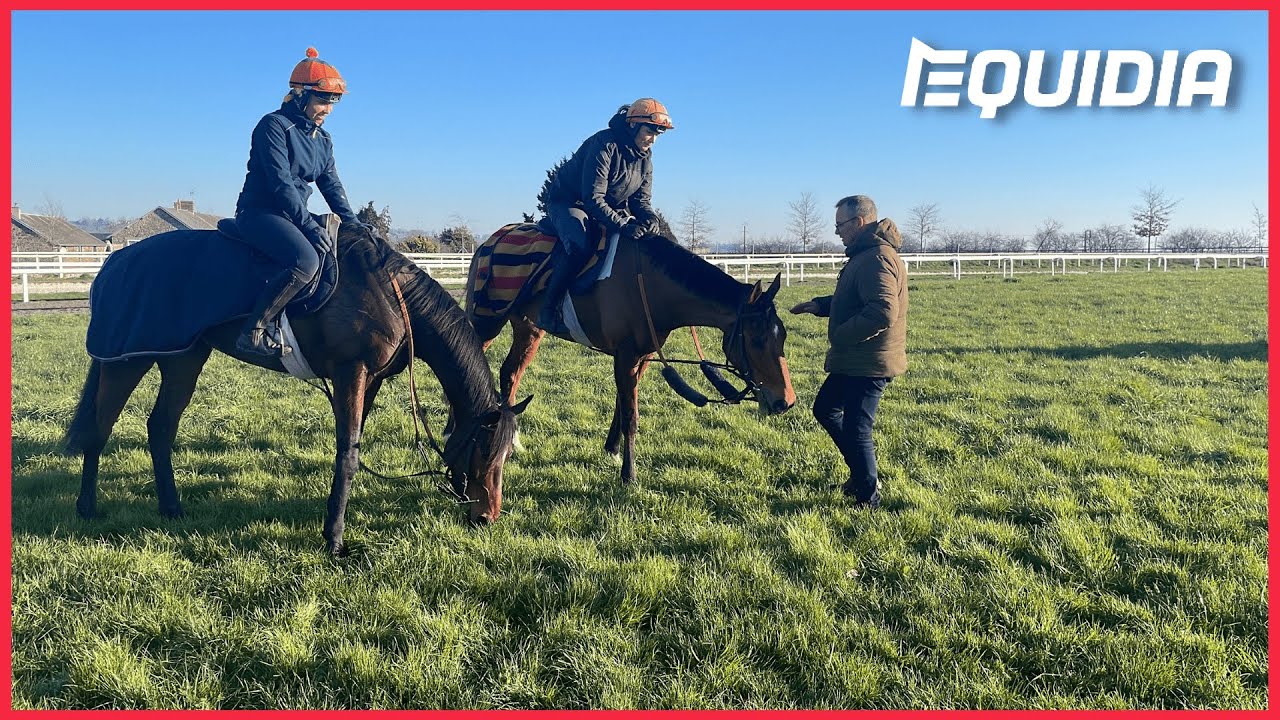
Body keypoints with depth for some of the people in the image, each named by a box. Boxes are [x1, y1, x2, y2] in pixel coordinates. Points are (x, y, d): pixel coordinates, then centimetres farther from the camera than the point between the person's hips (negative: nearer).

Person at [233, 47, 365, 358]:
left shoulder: (323, 139, 14)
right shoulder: (274, 126, -11)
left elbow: (331, 184, 11)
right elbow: (280, 182, -19)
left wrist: (353, 222, -4)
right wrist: (309, 224, -25)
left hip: (294, 214, 9)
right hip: (259, 212, -9)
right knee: (306, 261, -34)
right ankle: (253, 332, -28)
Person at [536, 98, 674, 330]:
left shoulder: (645, 157, 0)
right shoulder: (604, 145, -26)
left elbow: (642, 199, 3)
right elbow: (593, 199, -31)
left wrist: (649, 217, -22)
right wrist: (623, 226, -39)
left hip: (610, 209, 8)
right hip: (567, 203, -8)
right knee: (580, 247, -36)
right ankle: (547, 310, -24)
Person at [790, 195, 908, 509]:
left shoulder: (877, 259, -22)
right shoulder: (864, 255, 13)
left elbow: (883, 312, -33)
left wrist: (840, 336, -23)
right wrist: (819, 305, 10)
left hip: (869, 363, -11)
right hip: (852, 360, 11)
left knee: (856, 429, -1)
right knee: (825, 409, 22)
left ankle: (868, 497, 15)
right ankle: (862, 474, 31)